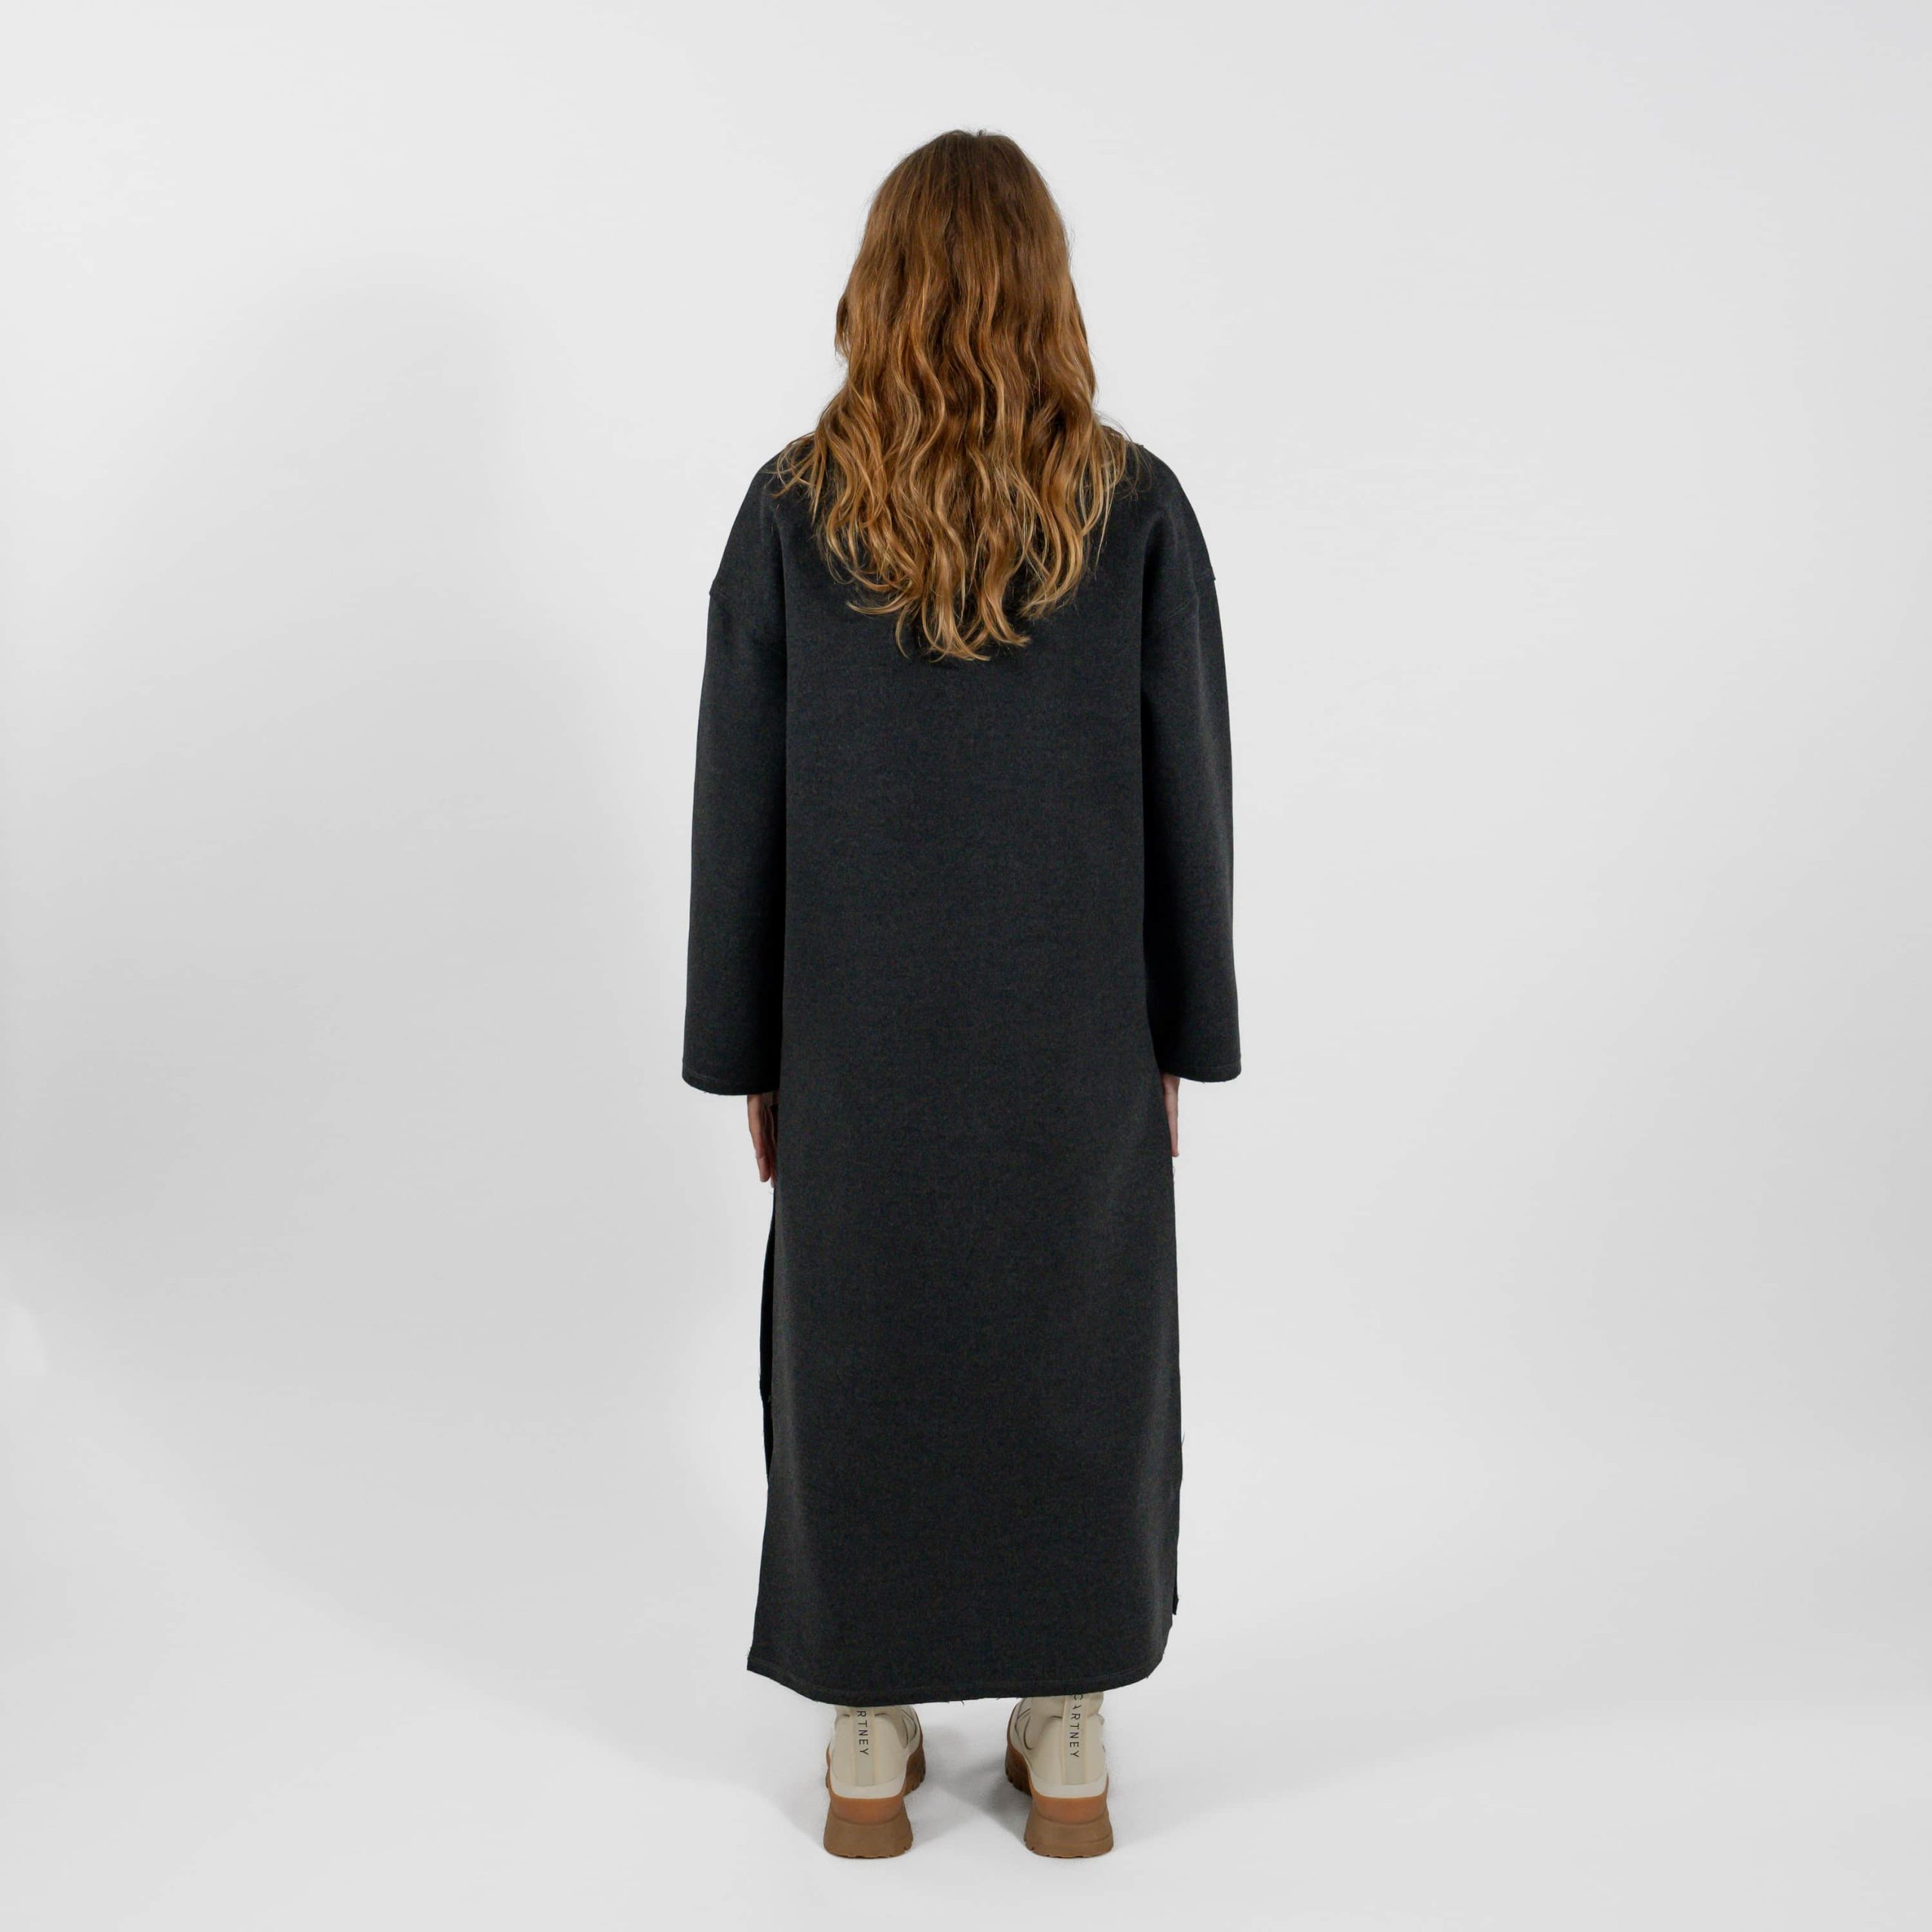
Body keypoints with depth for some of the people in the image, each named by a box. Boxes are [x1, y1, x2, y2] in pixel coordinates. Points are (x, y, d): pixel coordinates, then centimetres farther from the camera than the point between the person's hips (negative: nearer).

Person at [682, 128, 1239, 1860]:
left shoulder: (794, 508, -7)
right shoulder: (1137, 509, -7)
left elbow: (738, 806, -5)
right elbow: (1190, 798, -4)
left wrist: (747, 1052, 5)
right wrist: (1182, 1038, 6)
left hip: (861, 1032, 0)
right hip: (1076, 1034, 0)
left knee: (860, 1353, 14)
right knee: (1075, 1356, 15)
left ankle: (872, 1748, 27)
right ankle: (1068, 1747, 27)